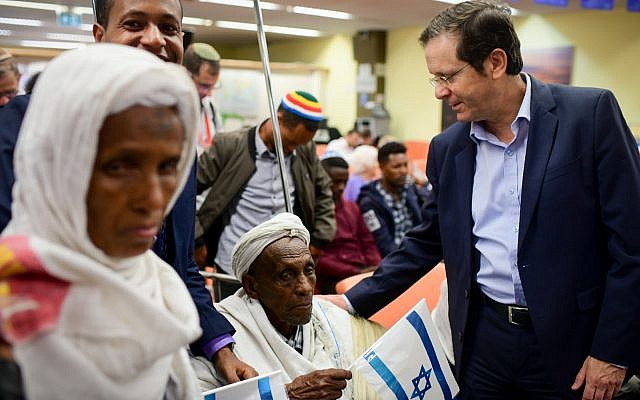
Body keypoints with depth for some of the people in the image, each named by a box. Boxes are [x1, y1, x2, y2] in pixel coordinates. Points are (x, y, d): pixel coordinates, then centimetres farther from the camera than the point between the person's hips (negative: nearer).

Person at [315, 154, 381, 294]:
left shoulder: (352, 208, 22)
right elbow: (316, 259, -7)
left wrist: (378, 269, -1)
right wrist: (356, 272, -14)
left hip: (363, 270, 6)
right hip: (333, 278, -6)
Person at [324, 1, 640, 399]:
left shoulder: (591, 113, -9)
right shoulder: (447, 148, 3)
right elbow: (427, 243, 11)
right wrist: (355, 301, 6)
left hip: (569, 342, -3)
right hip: (483, 340, 4)